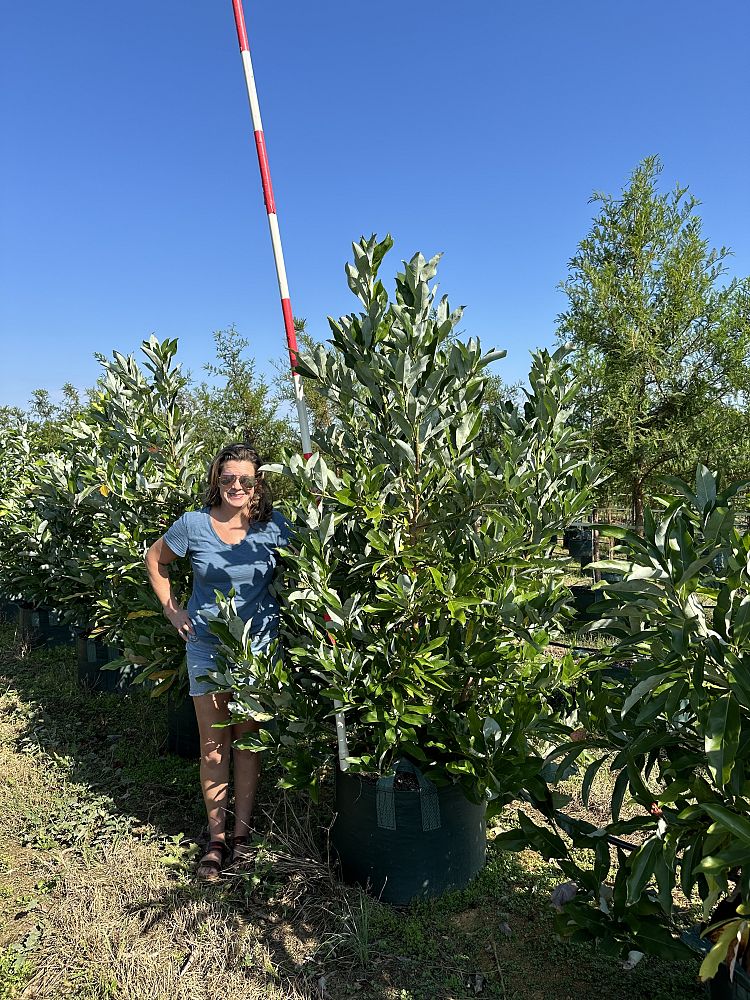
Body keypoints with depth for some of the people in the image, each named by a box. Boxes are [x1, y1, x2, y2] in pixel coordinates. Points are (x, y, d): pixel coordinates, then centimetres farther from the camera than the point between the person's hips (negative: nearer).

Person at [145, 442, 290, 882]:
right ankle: (216, 838, 22)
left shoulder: (274, 525, -9)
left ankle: (242, 831, 25)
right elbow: (155, 559, 8)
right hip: (207, 644, 0)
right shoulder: (194, 524, -9)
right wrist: (173, 610, 3)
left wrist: (281, 610, -4)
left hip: (259, 643, 0)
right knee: (214, 745, 7)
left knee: (248, 739, 10)